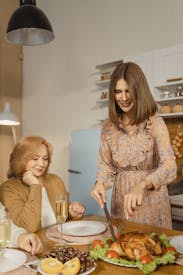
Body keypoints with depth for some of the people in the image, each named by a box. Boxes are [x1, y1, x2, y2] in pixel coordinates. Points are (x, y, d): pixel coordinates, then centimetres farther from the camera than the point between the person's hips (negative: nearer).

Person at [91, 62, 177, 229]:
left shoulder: (155, 123, -13)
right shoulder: (108, 127, -1)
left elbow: (169, 167, -23)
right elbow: (106, 166, 5)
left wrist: (142, 185, -40)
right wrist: (100, 183, -16)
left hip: (151, 200, -3)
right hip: (121, 199, 3)